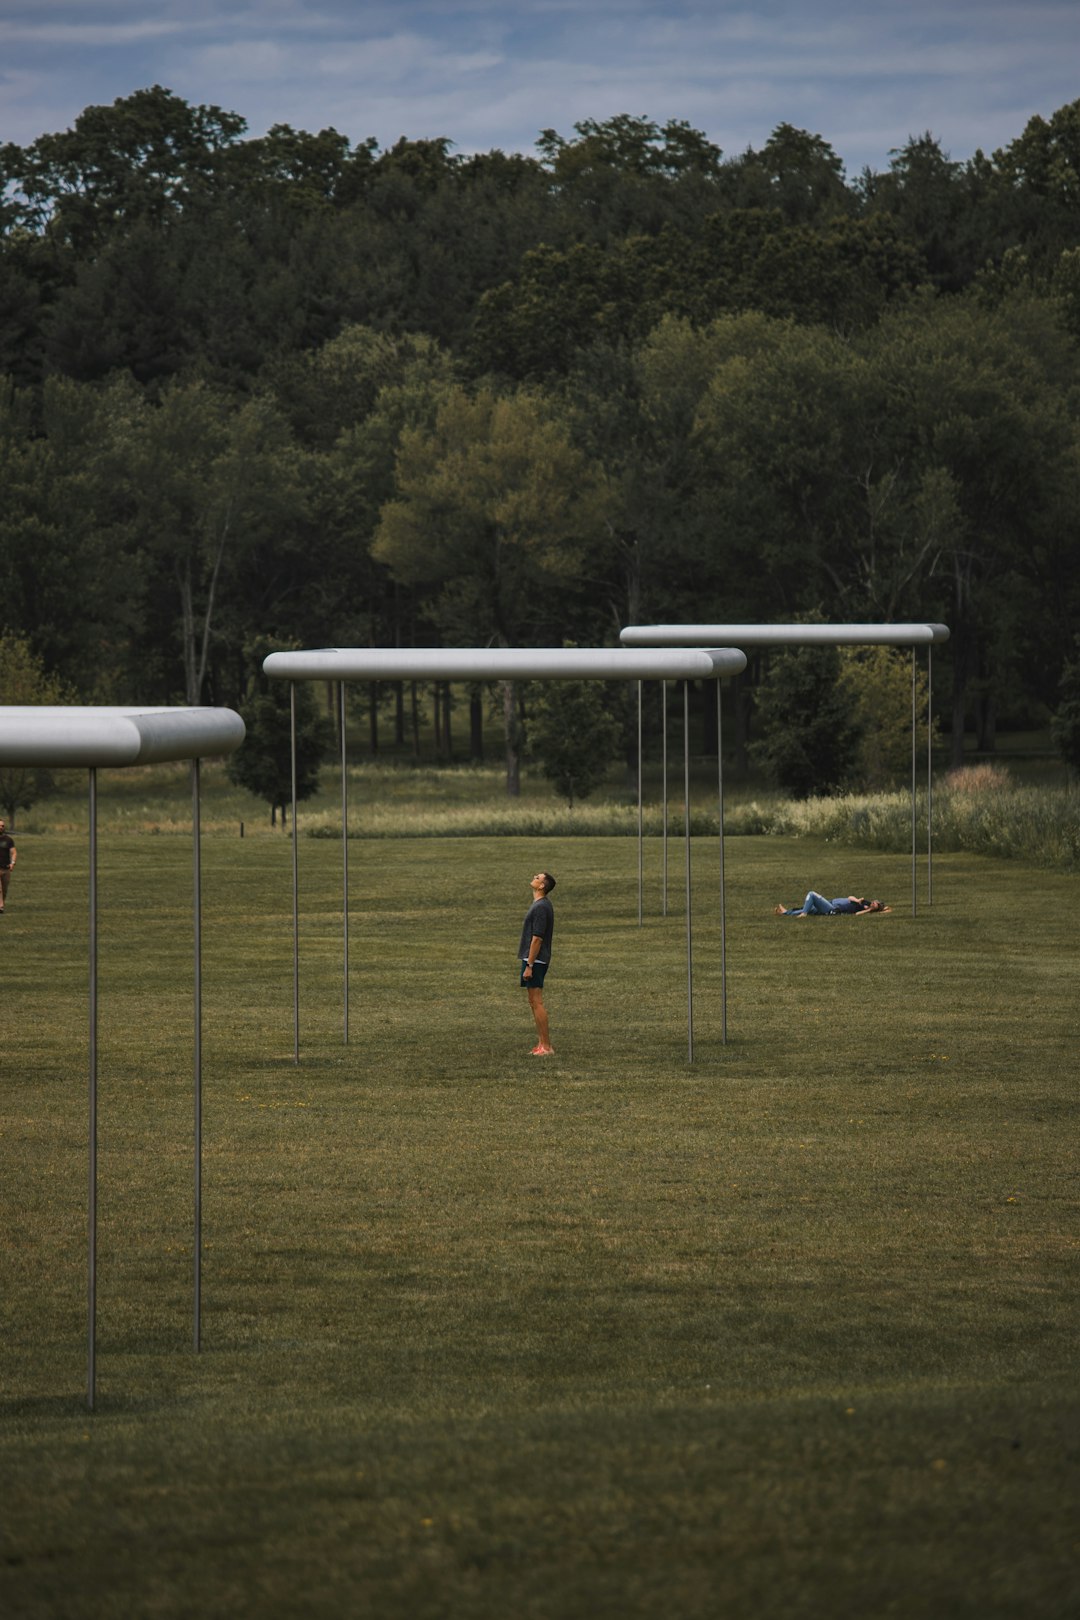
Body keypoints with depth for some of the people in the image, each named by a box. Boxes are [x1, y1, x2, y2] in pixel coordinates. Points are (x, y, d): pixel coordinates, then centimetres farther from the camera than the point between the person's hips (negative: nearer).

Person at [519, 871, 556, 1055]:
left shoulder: (541, 908, -18)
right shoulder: (540, 905, 14)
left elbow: (537, 939, -21)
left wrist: (529, 965, -21)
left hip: (535, 960, -10)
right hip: (534, 960, 10)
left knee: (537, 1002, -8)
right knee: (534, 1002, 13)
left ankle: (546, 1047, -8)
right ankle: (542, 1043, 16)